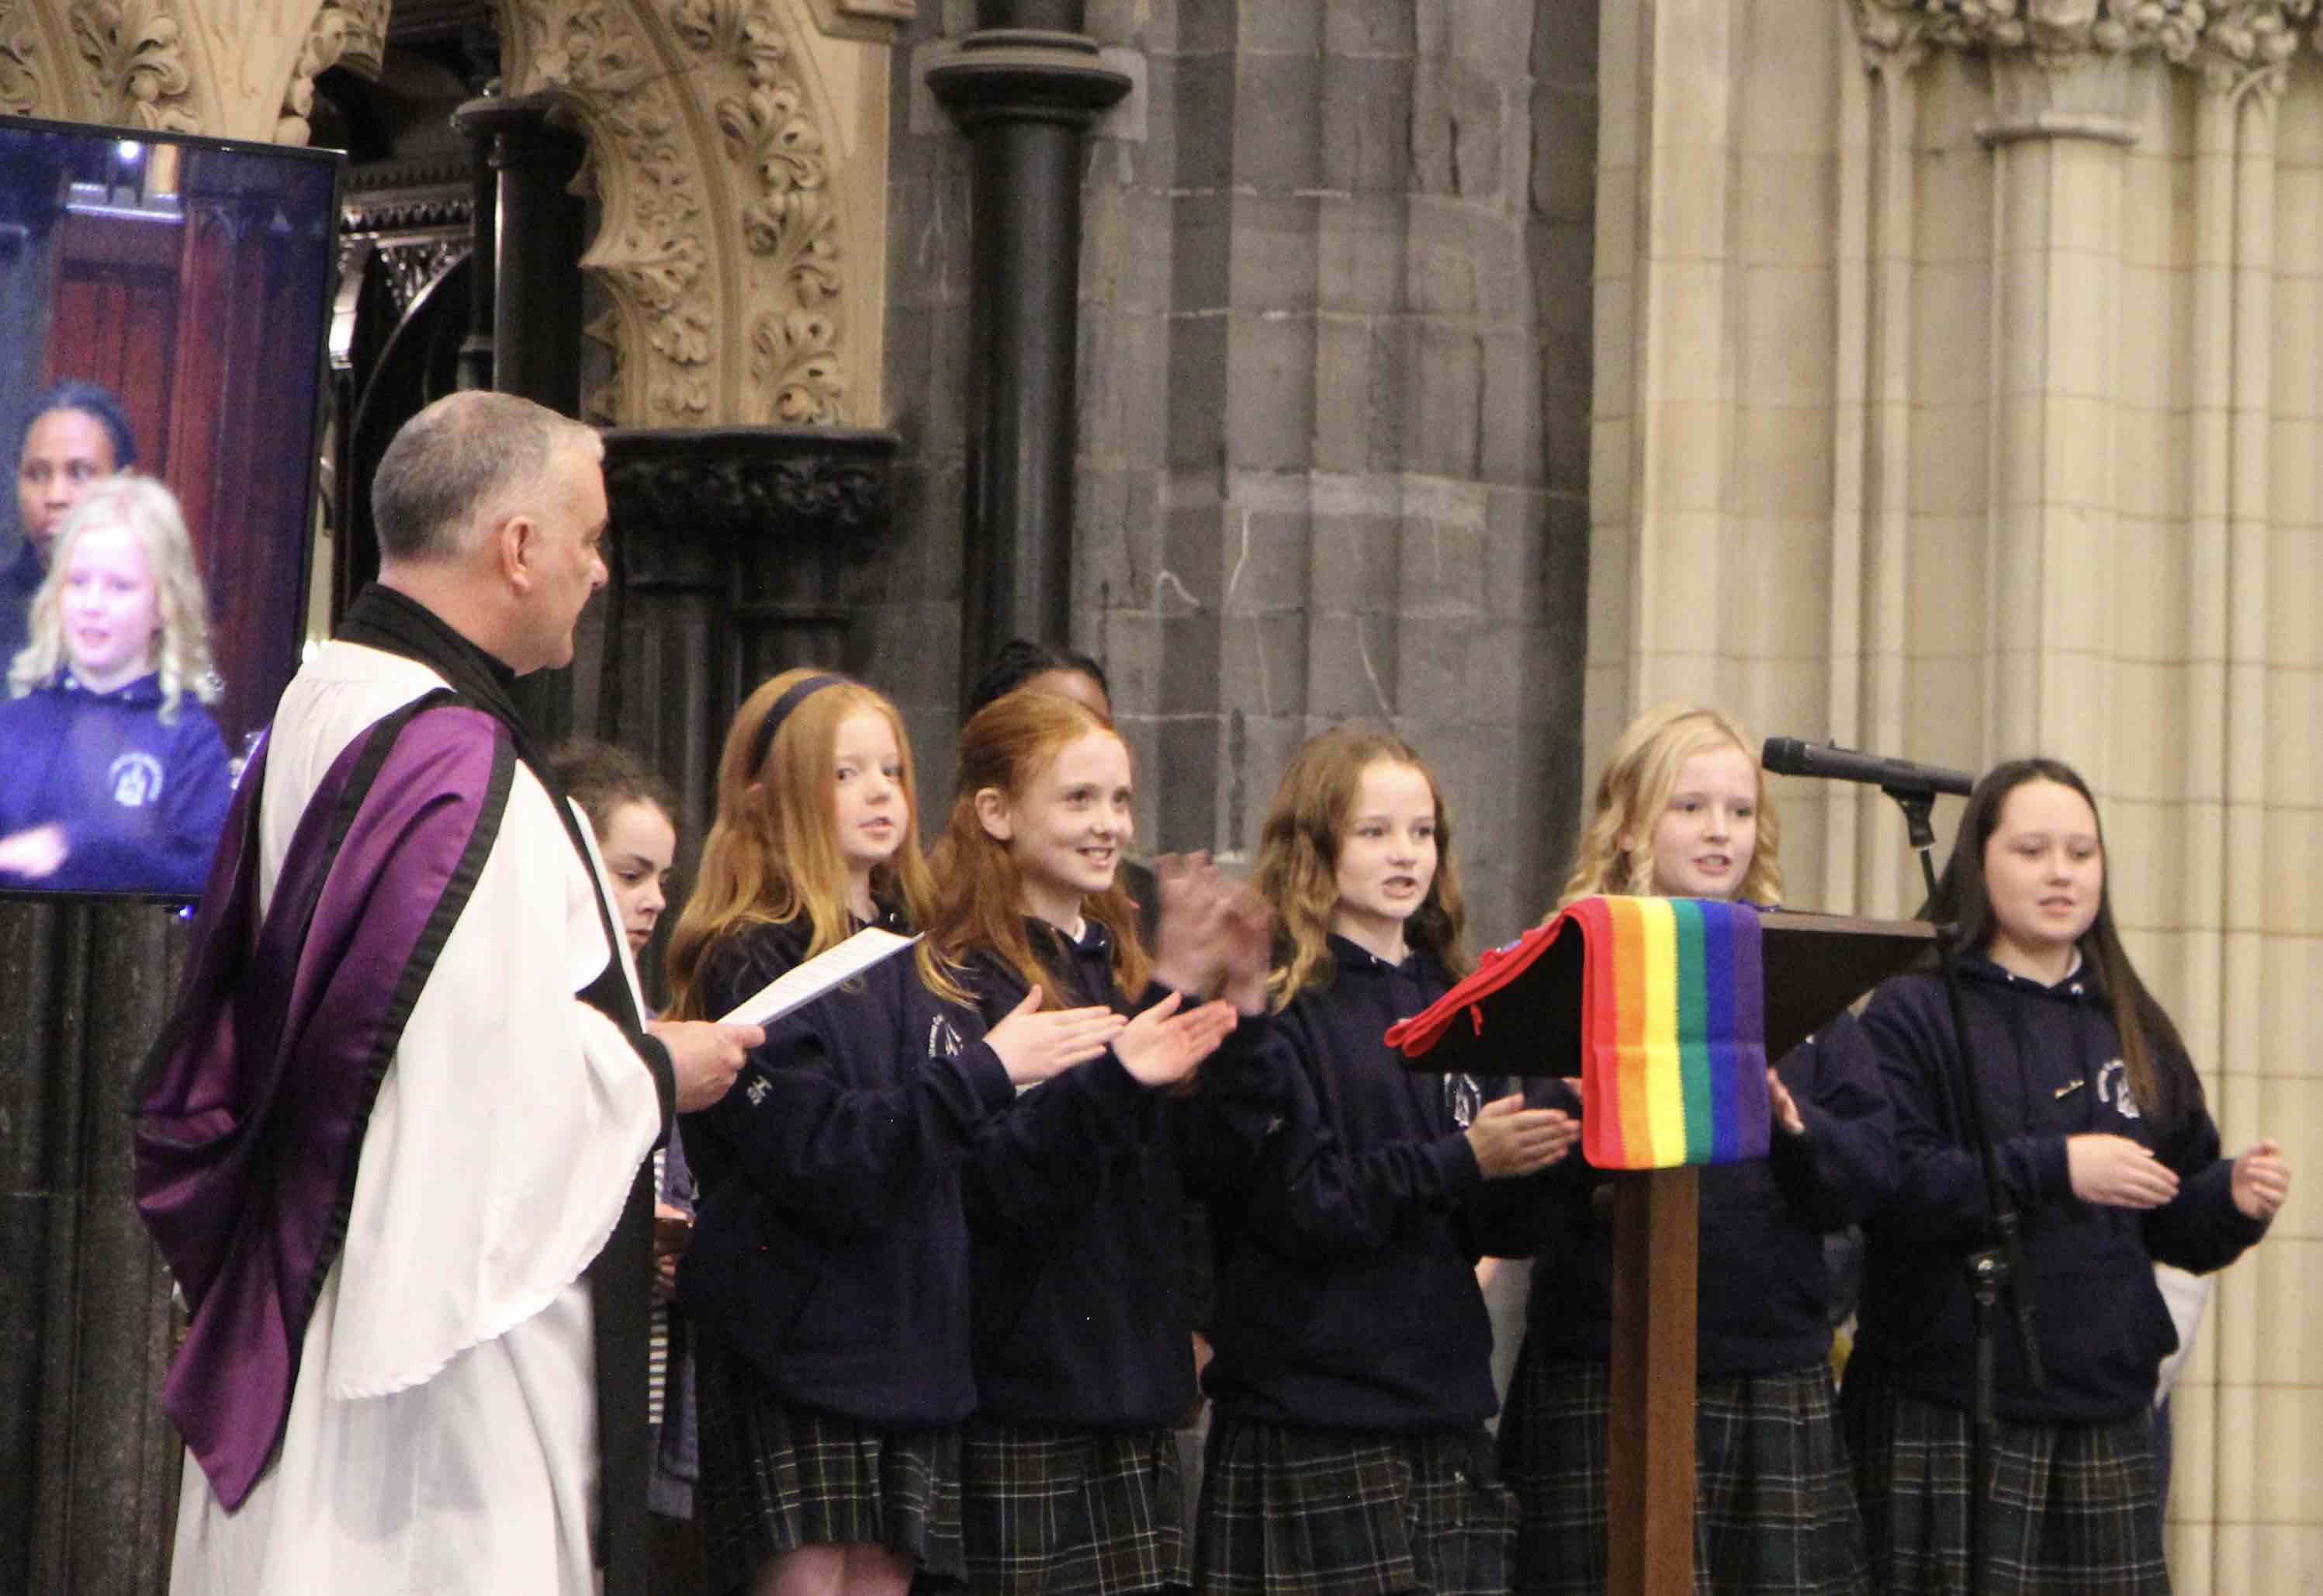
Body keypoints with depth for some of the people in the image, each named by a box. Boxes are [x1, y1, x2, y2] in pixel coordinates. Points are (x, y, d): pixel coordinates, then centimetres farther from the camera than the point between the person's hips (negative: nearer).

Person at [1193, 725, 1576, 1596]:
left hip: (1447, 1417, 6)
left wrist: (1542, 1157, -7)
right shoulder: (1276, 1008, -5)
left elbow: (1494, 1230, 13)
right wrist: (1459, 1163, -21)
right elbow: (1296, 1203, -16)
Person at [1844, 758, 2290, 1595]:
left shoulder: (2132, 1029, 17)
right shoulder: (1914, 1012, -1)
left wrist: (2235, 1200, -2)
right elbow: (1885, 1186, -15)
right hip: (1949, 1418, -5)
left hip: (2105, 1415, 5)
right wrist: (2052, 1167, -21)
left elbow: (2175, 1227, 19)